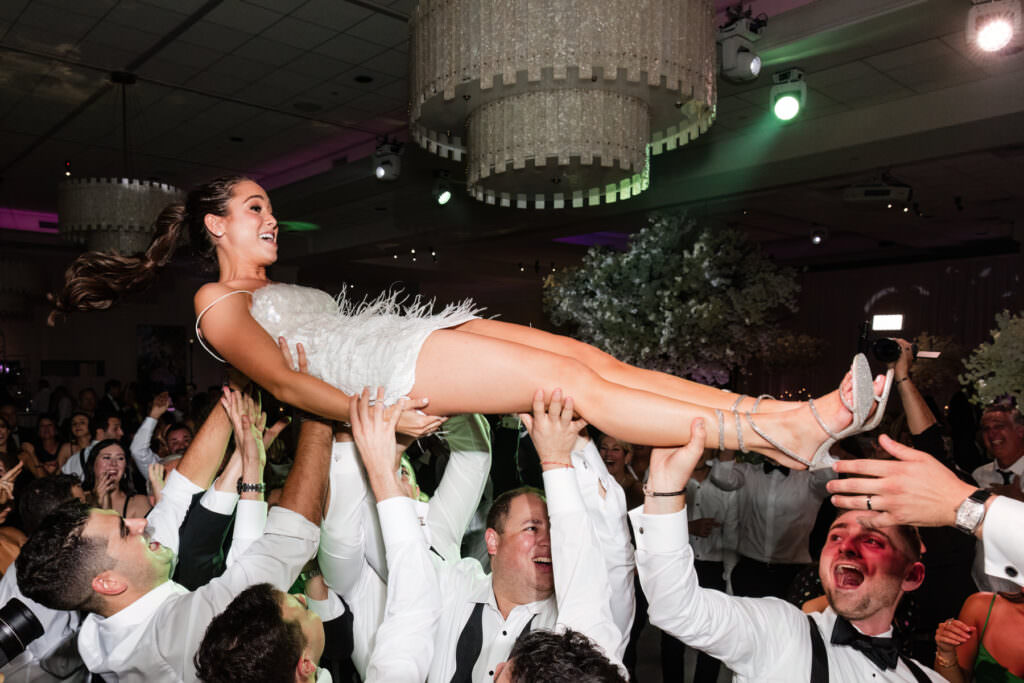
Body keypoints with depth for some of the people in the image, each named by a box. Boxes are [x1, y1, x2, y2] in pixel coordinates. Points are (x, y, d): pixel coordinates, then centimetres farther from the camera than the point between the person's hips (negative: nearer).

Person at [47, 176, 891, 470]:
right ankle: (778, 435, -21)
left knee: (593, 356, -11)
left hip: (417, 335, 8)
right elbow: (285, 381, -5)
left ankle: (778, 416, -15)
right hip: (393, 367, -8)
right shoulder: (219, 301, 9)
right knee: (578, 382, -21)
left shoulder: (279, 292, 33)